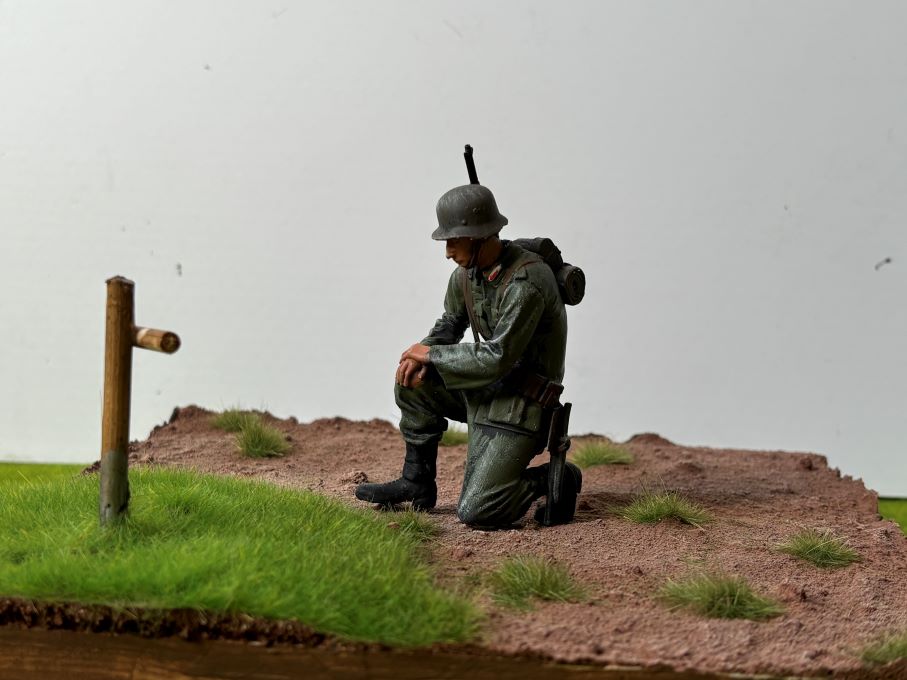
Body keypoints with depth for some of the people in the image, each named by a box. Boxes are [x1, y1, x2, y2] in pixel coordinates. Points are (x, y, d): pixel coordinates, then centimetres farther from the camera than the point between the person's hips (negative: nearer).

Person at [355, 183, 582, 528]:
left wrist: (431, 354, -15)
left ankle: (554, 480, 6)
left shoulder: (527, 281, -27)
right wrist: (421, 355, -5)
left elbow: (496, 359, -28)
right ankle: (416, 482, 13)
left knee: (475, 512, -16)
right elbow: (450, 324, 18)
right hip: (488, 388, 9)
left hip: (520, 405, -9)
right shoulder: (467, 270, 0)